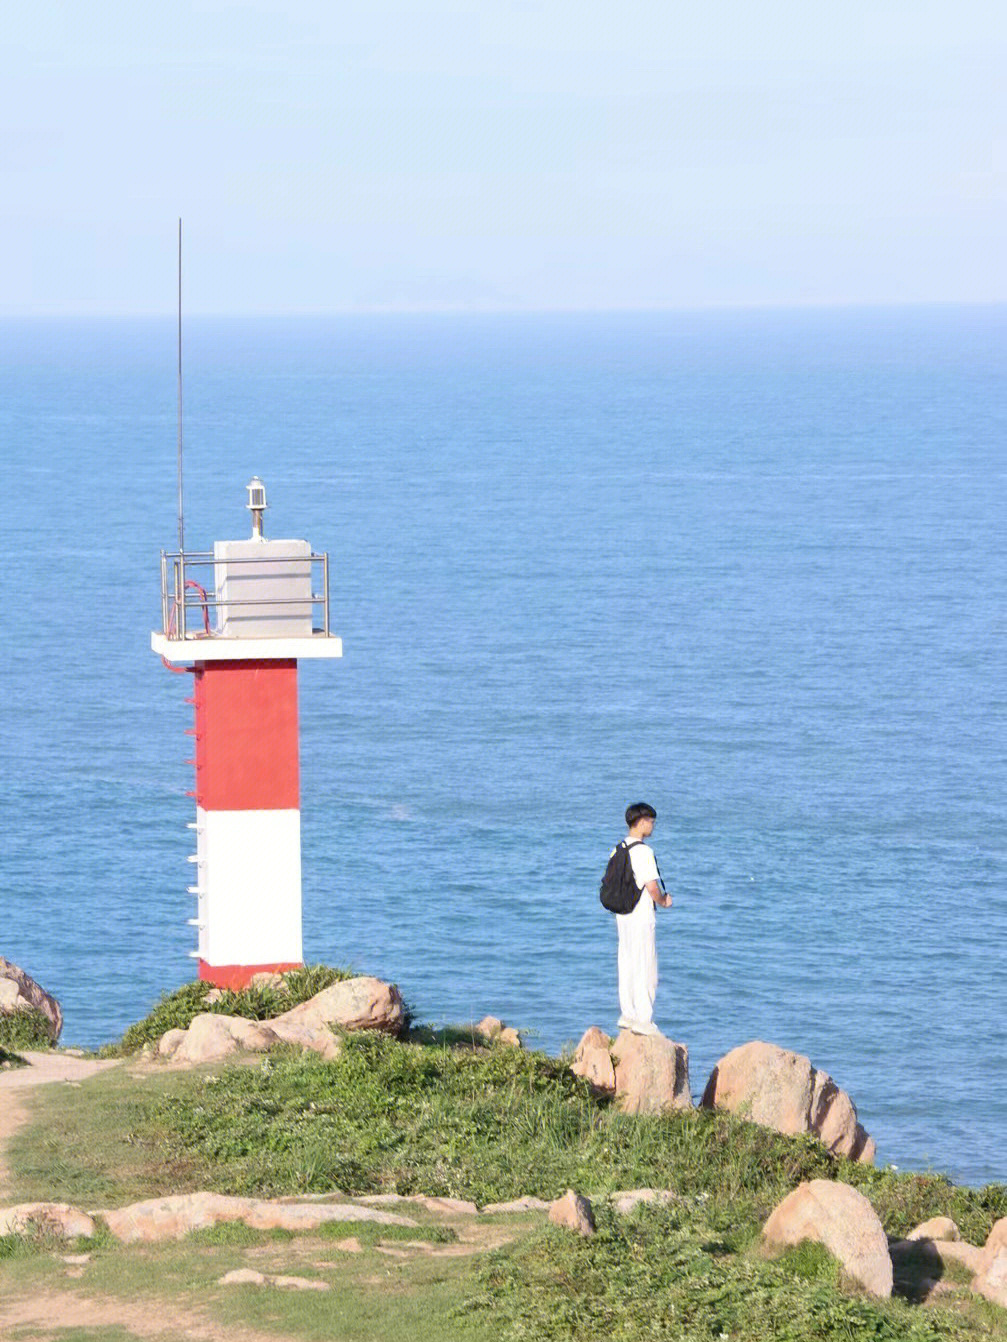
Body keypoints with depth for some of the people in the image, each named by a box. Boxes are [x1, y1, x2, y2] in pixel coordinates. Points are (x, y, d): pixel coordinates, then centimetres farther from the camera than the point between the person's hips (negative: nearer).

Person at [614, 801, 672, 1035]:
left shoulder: (619, 849, 8)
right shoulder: (643, 851, -18)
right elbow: (652, 886, -22)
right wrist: (662, 901, -1)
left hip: (622, 914, 8)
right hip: (641, 915, -8)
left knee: (627, 965, 15)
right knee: (645, 967, -3)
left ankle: (627, 1015, 21)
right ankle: (644, 1020, -2)